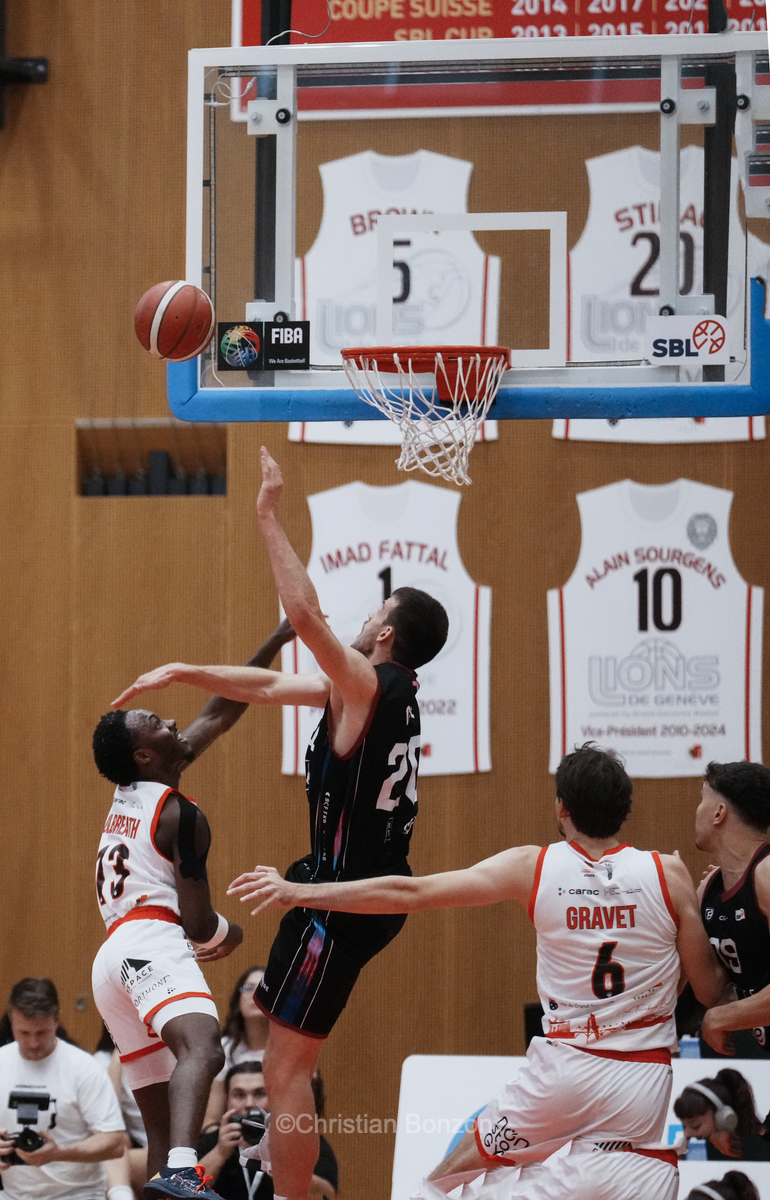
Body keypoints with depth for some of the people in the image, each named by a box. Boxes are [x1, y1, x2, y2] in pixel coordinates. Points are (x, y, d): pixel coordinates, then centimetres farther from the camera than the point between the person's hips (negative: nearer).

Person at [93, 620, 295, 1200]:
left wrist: (276, 642, 31)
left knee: (162, 1124, 9)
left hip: (113, 957, 9)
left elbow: (219, 715, 29)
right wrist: (230, 931, 18)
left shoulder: (131, 792, 22)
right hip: (153, 944, -9)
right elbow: (199, 924, -6)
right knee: (202, 1048, -34)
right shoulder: (181, 815, -3)